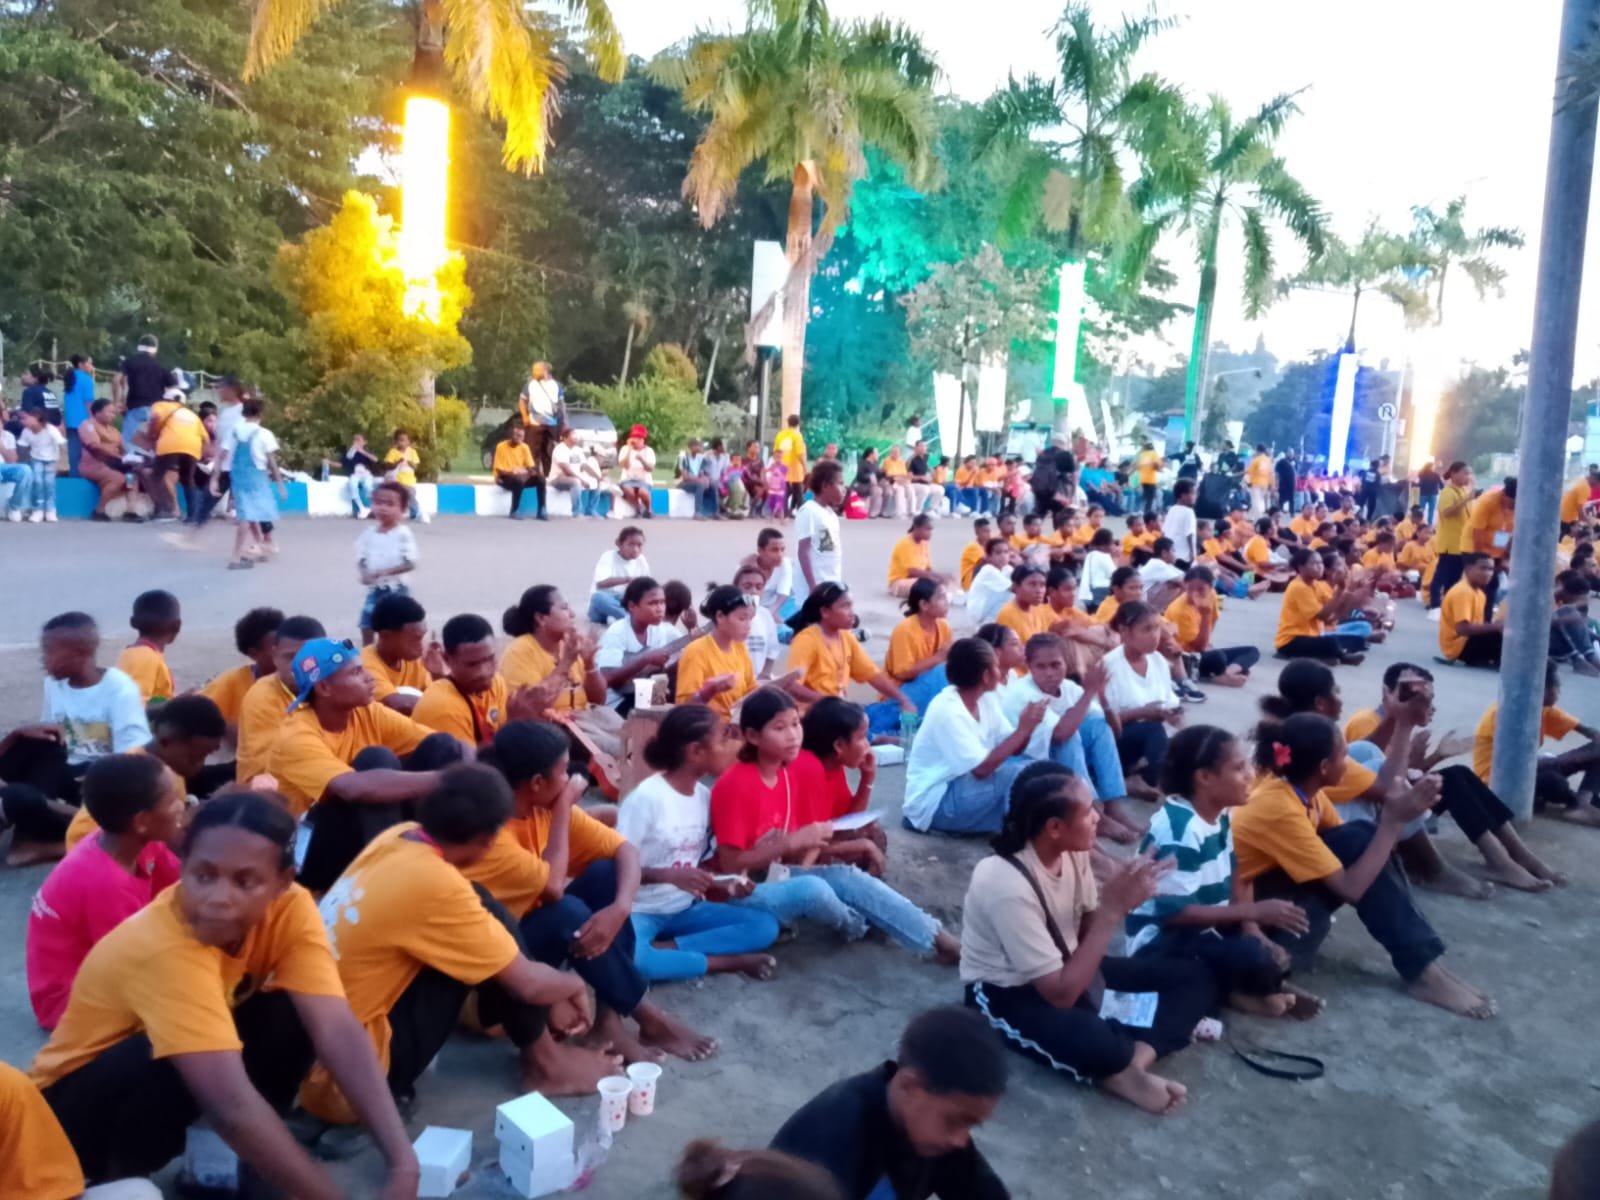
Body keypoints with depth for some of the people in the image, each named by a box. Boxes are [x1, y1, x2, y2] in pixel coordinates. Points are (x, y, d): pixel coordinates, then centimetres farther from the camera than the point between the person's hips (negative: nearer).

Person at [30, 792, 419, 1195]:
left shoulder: (289, 907, -20)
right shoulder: (161, 947, -36)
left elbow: (337, 1030, -29)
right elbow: (231, 1105, -43)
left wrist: (401, 1161, -40)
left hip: (170, 1097, 5)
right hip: (78, 1108, -5)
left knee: (290, 1015, -21)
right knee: (174, 1066, -35)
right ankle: (118, 1180, -6)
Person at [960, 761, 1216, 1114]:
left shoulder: (1072, 852, -10)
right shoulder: (1007, 886, -32)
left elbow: (1086, 933, 2)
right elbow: (1061, 993, -30)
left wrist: (1118, 902, -20)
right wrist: (1112, 910, -31)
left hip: (1065, 969, 9)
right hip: (1006, 994, -9)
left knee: (1195, 976, 1)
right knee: (1097, 1043, -40)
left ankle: (1135, 1060, -17)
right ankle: (1124, 1062, -7)